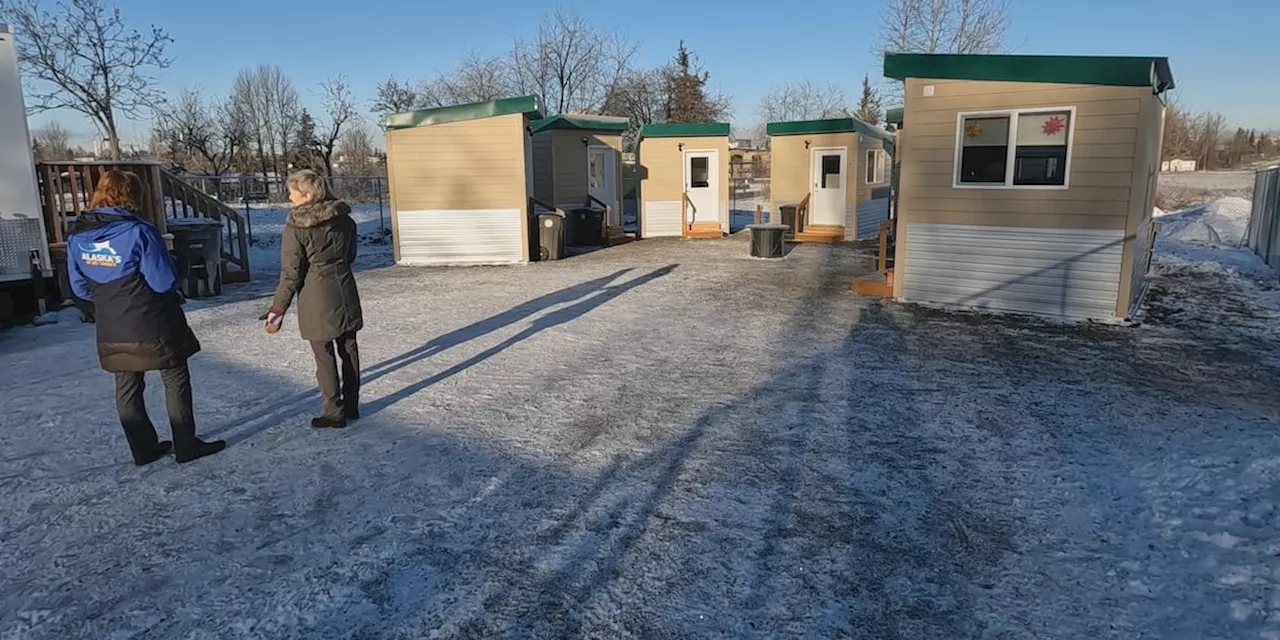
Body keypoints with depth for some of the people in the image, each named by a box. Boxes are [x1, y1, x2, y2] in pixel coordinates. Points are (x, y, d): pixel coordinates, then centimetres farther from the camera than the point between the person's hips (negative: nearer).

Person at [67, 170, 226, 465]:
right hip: (152, 326, -6)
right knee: (176, 381, 7)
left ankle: (143, 448, 24)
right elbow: (164, 282, -18)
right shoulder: (138, 231, -19)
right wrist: (173, 296, 3)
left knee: (127, 387, 15)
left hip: (111, 331, 6)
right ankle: (186, 445, 12)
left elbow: (79, 286, 7)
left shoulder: (78, 235, 1)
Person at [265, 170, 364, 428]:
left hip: (316, 296, -5)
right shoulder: (344, 219, 1)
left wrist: (277, 311, -6)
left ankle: (334, 413, 12)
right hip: (345, 292, 5)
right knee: (348, 349, 13)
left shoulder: (296, 227, -14)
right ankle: (351, 406, 23)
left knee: (324, 356, 4)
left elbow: (291, 274, -13)